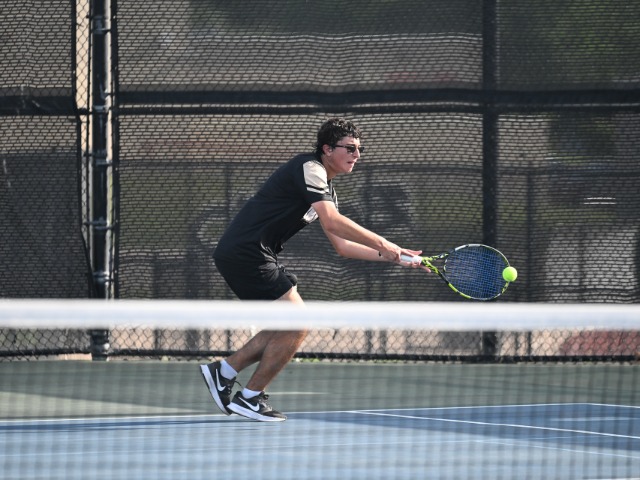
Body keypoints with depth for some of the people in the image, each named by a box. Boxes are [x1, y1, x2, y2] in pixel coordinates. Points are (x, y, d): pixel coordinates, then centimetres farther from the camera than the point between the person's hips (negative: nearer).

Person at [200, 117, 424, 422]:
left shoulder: (326, 190, 21)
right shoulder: (310, 168, -11)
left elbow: (341, 246, 21)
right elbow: (332, 221, -24)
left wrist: (393, 256, 13)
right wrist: (381, 243, -19)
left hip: (252, 256, 10)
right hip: (245, 253, -10)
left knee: (286, 328, 15)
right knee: (296, 325, -8)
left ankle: (223, 372, 18)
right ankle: (250, 398, 0)